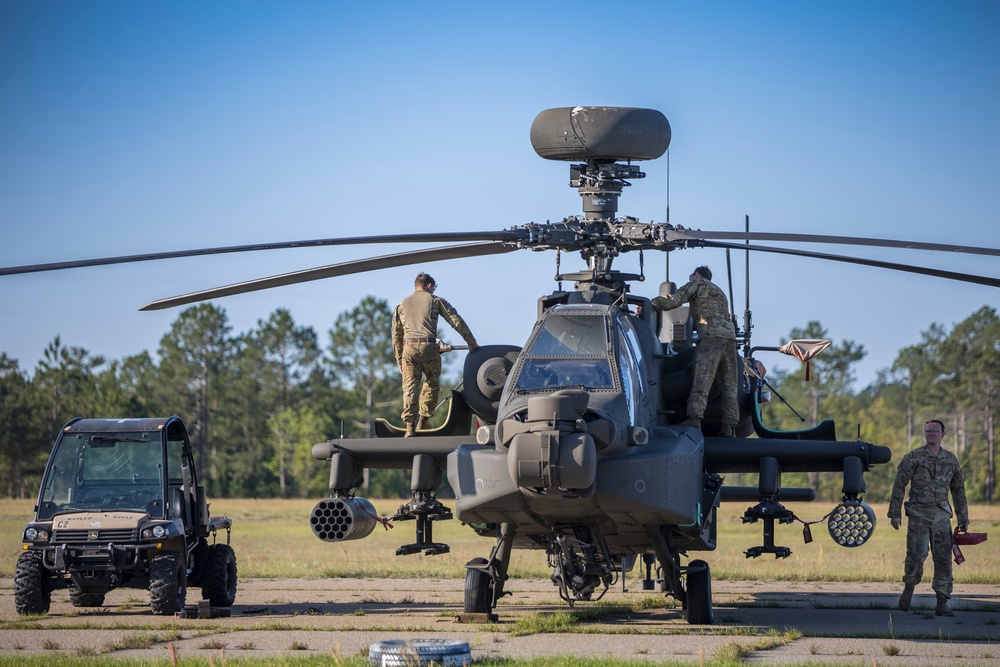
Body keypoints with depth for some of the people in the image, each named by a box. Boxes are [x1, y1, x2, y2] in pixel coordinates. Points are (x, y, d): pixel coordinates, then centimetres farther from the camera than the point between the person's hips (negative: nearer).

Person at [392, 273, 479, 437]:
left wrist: (399, 358, 23)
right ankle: (424, 420, 12)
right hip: (428, 347, -2)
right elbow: (456, 321, 9)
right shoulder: (435, 300, 13)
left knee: (409, 387, 0)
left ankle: (410, 425, -10)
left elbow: (396, 334, 19)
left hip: (409, 348, 2)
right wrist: (471, 342, 15)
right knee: (432, 383, 15)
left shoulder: (402, 305, 21)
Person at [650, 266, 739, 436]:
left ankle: (694, 419, -30)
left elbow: (673, 301, 4)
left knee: (701, 379, -17)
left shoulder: (698, 283, 13)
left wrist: (649, 303, 14)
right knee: (728, 385, 2)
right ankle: (729, 426, -6)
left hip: (711, 336, -7)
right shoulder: (719, 291, 36)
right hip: (730, 336, 7)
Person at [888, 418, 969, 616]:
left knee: (943, 559, -2)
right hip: (918, 514, -3)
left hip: (941, 515, 3)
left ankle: (942, 604, 1)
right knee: (916, 555, -10)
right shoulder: (913, 457, 0)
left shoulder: (951, 459, 10)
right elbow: (899, 485, 0)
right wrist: (895, 513, -6)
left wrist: (963, 518, 15)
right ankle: (909, 588, 18)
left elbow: (958, 490, 17)